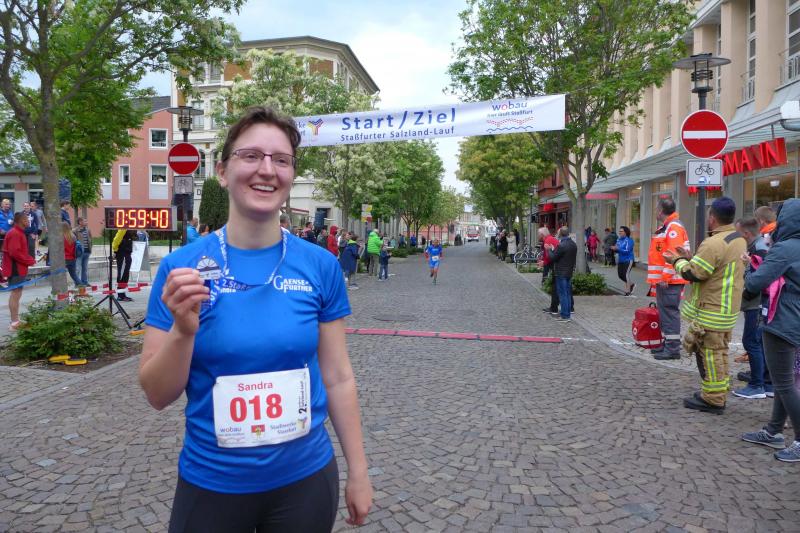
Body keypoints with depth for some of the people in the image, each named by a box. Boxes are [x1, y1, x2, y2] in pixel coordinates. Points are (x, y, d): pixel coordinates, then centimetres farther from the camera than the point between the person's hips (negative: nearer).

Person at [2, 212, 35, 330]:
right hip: (16, 269, -11)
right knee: (16, 294, -8)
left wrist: (29, 259, 6)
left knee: (16, 294, 14)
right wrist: (29, 261, -15)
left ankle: (15, 321, 22)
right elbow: (14, 252, -24)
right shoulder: (14, 233, -16)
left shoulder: (18, 232, 15)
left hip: (18, 268, 11)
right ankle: (14, 323, -6)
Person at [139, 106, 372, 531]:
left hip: (305, 479, 1)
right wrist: (183, 330, -25)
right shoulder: (180, 268, -10)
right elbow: (157, 395, -6)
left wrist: (358, 472, 4)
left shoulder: (320, 266, -8)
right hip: (210, 485, -1)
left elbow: (337, 377, -1)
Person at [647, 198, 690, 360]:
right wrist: (657, 279, 22)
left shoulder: (674, 227, -13)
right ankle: (667, 344, 25)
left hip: (670, 281, -10)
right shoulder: (665, 227, 19)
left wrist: (665, 277, -23)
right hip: (663, 279, 10)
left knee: (670, 312, -7)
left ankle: (673, 348, -2)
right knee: (664, 312, 16)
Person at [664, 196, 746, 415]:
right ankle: (717, 393, 30)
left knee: (710, 353, -1)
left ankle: (713, 399, 7)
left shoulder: (714, 244, -23)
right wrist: (690, 258, 13)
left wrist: (678, 261, -2)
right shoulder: (739, 239, 9)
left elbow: (693, 274, -20)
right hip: (727, 309, 10)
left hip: (712, 312, -10)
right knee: (718, 352, 19)